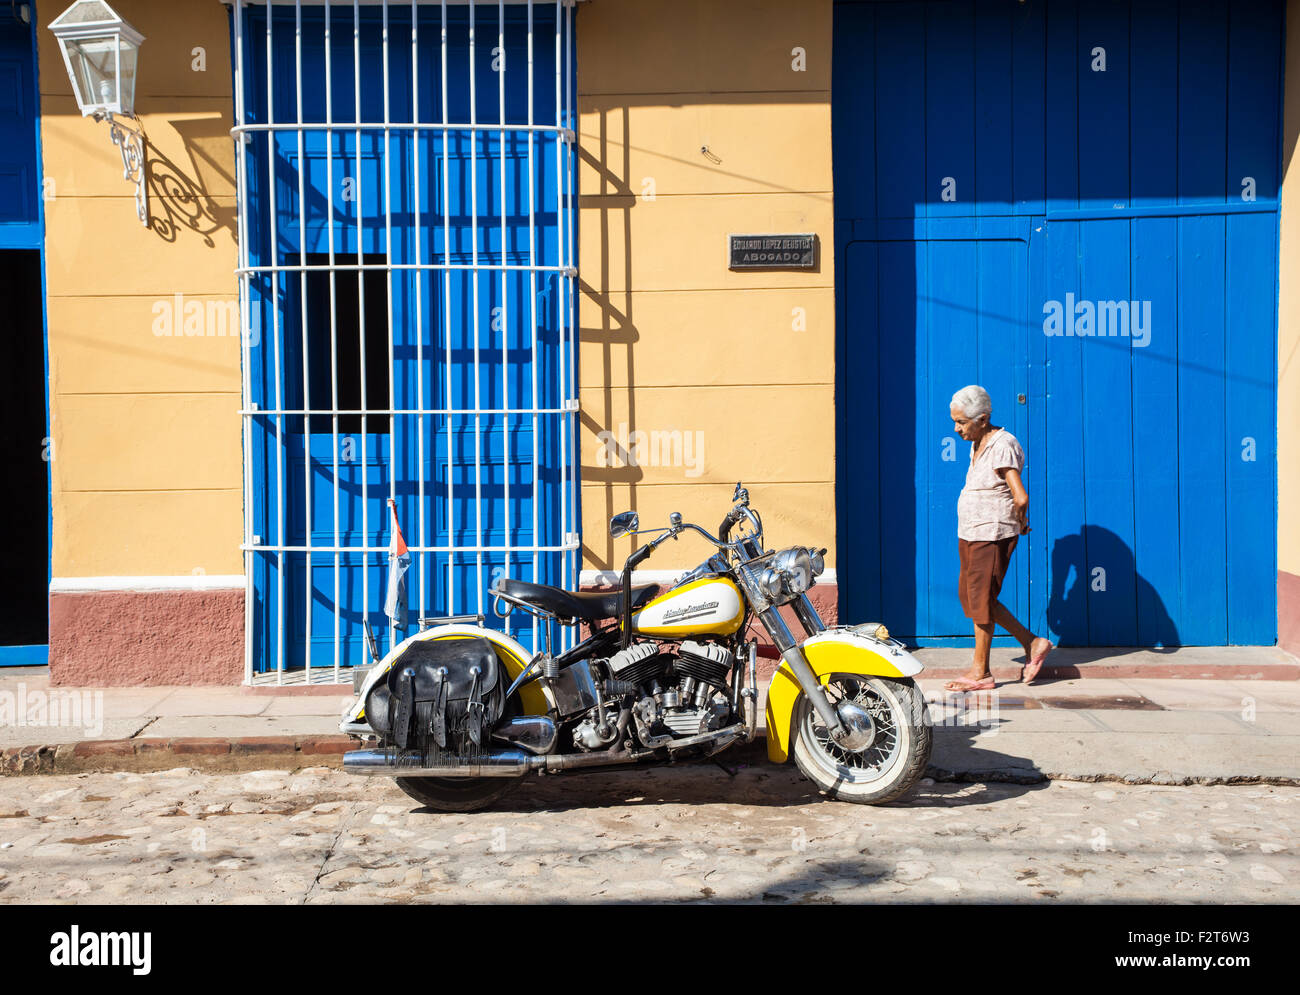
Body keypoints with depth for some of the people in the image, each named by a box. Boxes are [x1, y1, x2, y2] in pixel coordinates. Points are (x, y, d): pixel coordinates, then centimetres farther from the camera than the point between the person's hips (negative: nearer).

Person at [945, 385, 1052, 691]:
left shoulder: (1002, 447, -18)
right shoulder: (978, 445, 11)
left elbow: (1021, 497, -26)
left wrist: (1021, 524, -8)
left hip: (993, 535, -10)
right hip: (970, 535, 10)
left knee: (981, 600, -2)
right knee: (970, 597, 12)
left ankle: (980, 672, 11)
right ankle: (1032, 643, 23)